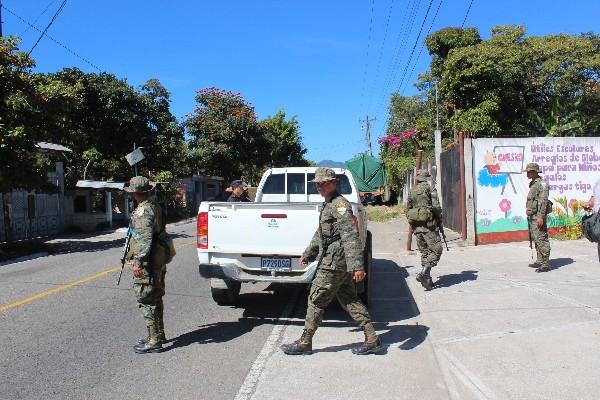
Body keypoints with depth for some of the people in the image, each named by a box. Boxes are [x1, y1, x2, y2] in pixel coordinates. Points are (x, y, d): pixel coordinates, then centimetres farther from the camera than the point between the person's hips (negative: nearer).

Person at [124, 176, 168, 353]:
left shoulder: (143, 211, -17)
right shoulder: (155, 207, 12)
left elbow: (144, 239, -24)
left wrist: (138, 262, -23)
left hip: (147, 264, -10)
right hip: (158, 261, 10)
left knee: (147, 301, -4)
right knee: (155, 299, 18)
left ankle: (154, 341, 0)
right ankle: (159, 334, 29)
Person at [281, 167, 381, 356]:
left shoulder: (340, 204, -15)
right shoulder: (328, 205, 17)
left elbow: (351, 236, -25)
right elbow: (320, 233, 29)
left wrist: (357, 265, -31)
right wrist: (309, 254, 36)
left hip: (334, 263, -10)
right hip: (341, 263, 10)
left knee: (316, 300, -1)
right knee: (350, 300, 12)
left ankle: (304, 343, 10)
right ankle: (372, 339, 16)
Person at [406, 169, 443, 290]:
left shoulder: (411, 191, 13)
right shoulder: (430, 188, -4)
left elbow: (408, 210, 16)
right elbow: (436, 206, -12)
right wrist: (439, 218, 3)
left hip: (416, 226, 6)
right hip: (429, 224, -6)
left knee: (424, 252, 12)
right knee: (436, 250, -2)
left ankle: (427, 280, 12)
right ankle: (423, 273, -17)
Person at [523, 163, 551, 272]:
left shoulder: (542, 183, -11)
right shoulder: (532, 184, 18)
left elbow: (543, 201, -19)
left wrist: (540, 217, -24)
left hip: (538, 216, -10)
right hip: (531, 216, 10)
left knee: (541, 239, -9)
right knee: (535, 239, 12)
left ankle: (545, 264, -7)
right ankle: (540, 261, 20)